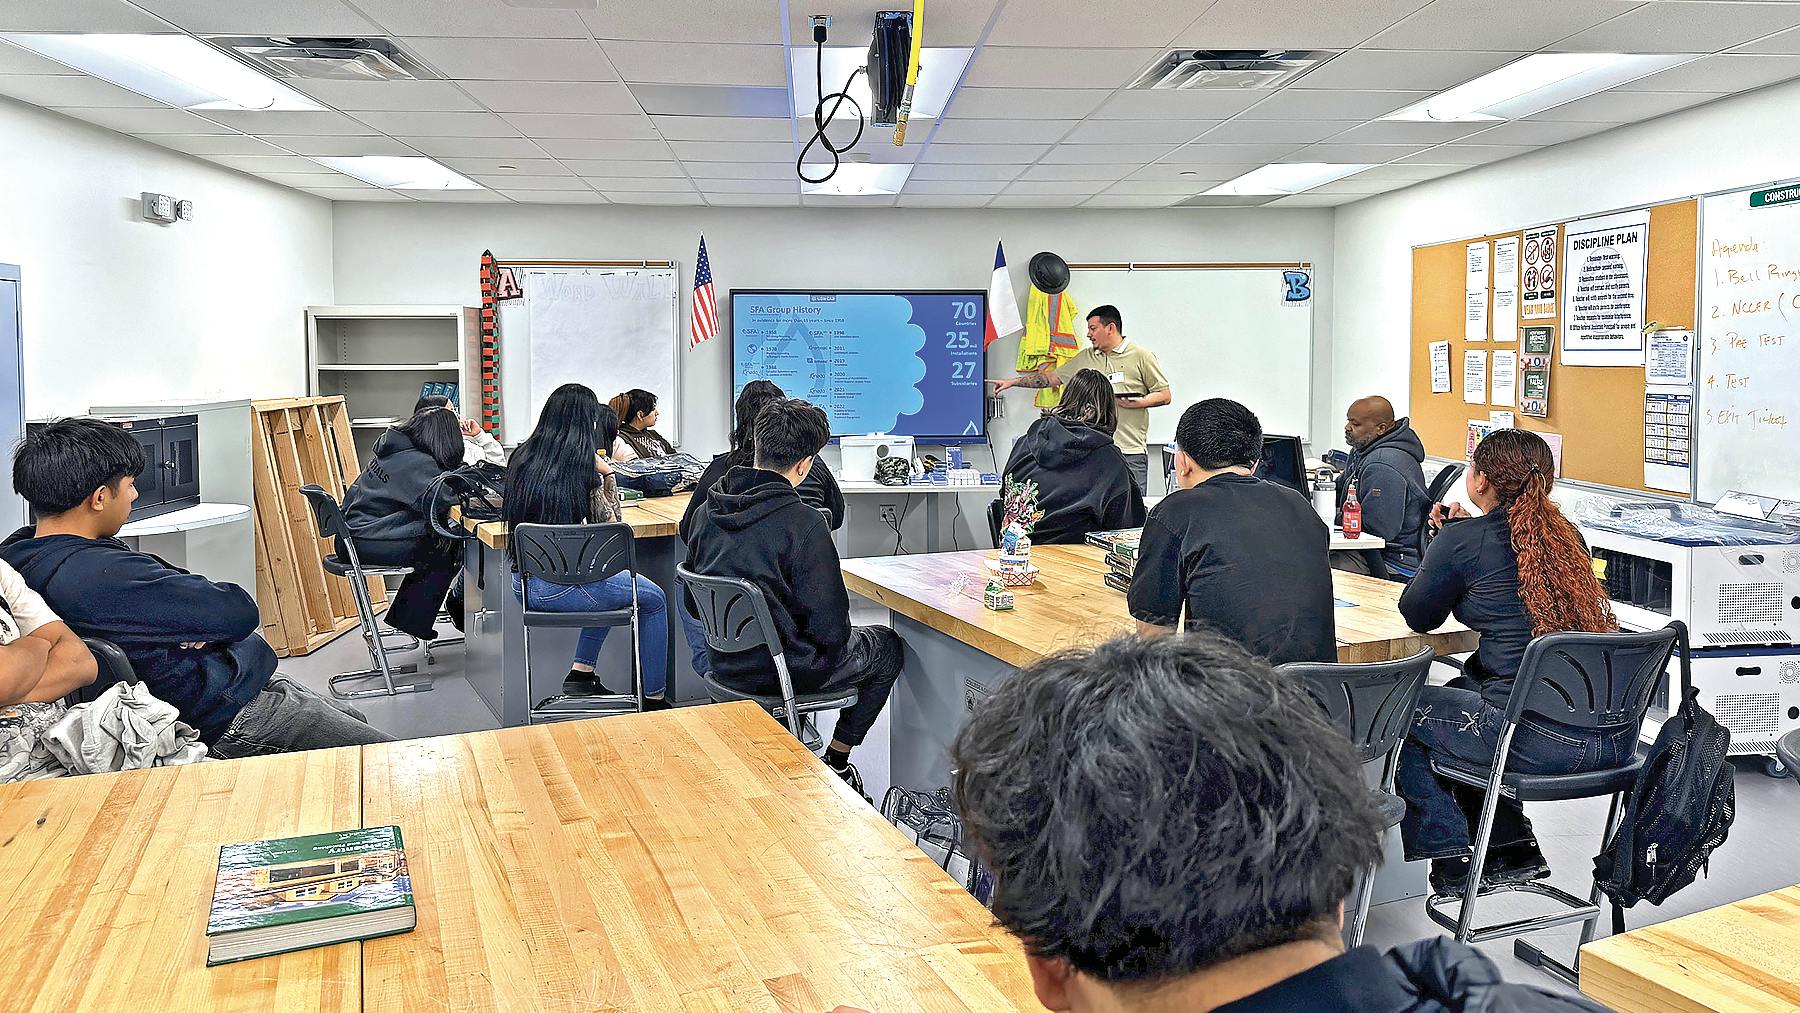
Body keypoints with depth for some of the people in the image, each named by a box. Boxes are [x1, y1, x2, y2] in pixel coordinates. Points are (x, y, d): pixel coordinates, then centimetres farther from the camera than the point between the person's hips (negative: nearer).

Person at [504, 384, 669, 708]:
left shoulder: (522, 458, 5)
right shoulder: (582, 469, -14)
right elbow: (610, 526, -3)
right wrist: (607, 476, 5)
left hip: (523, 583, 7)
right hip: (561, 588, -7)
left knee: (610, 588, 33)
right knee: (654, 599, 15)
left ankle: (581, 673, 27)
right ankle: (653, 699, 20)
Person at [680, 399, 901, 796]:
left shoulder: (707, 510, -4)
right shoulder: (803, 523, -25)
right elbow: (830, 627, -22)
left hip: (725, 662, 7)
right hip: (786, 669, -7)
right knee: (888, 647, 20)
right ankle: (835, 763, 26)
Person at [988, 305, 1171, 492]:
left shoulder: (1141, 356, 0)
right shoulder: (1085, 357, 14)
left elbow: (1165, 395, 1)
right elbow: (1054, 377, 19)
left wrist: (1135, 403, -14)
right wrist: (1013, 381, 15)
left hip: (1131, 452, -4)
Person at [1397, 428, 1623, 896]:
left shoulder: (1464, 539, -7)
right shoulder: (1565, 533, 12)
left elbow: (1417, 616, 9)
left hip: (1543, 741, -8)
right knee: (1461, 692, 31)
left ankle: (1453, 861, 19)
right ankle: (1513, 847, 33)